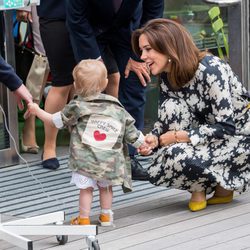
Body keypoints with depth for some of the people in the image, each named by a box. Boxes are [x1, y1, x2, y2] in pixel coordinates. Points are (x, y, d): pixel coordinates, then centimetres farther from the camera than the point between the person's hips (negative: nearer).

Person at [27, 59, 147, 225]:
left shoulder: (76, 107, 0)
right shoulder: (117, 108, 7)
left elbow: (55, 121, 10)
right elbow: (131, 132, 9)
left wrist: (37, 111, 24)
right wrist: (143, 143, 25)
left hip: (85, 160, -3)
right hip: (111, 161, 3)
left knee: (86, 188, 6)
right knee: (106, 186, 20)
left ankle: (84, 219, 10)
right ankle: (106, 215, 27)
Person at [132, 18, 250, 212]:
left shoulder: (210, 69, -24)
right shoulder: (168, 77, -1)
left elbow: (226, 127, -26)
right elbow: (165, 121, 1)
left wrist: (179, 136, -25)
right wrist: (154, 139, -21)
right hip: (213, 140, 8)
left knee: (178, 157, -30)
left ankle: (223, 187, 0)